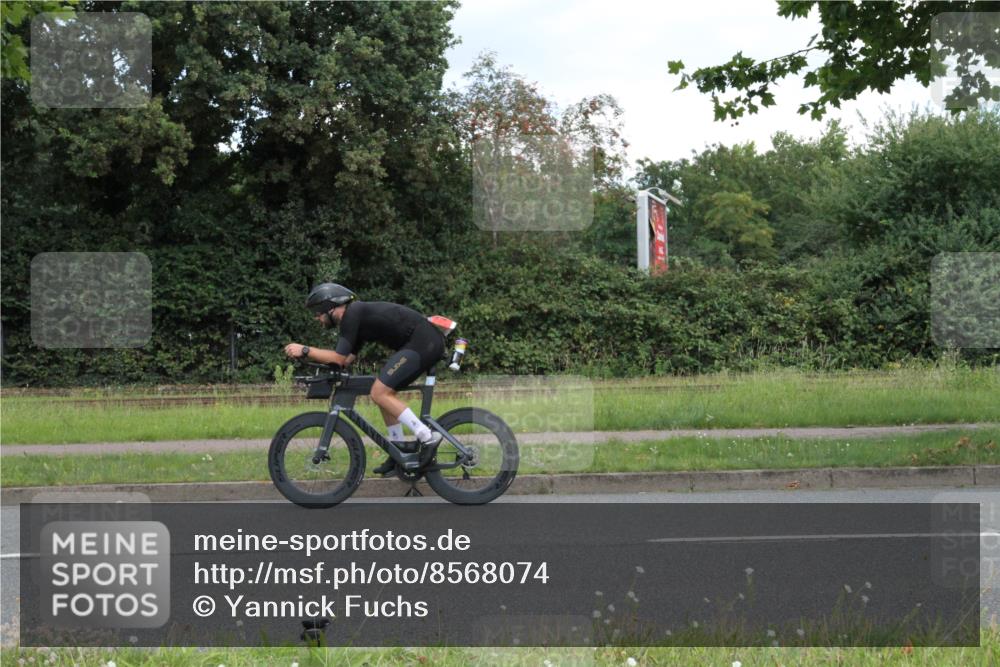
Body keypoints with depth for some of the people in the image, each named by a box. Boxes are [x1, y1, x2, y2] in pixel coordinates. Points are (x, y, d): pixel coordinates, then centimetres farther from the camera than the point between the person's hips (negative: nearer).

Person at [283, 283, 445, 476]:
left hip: (423, 342, -10)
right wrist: (309, 355, 13)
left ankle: (427, 437, -12)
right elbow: (346, 359, 19)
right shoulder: (357, 315, 20)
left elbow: (340, 358, -14)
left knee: (379, 393, -11)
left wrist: (305, 350, -7)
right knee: (384, 393, 14)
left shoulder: (352, 314, -10)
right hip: (427, 342, 10)